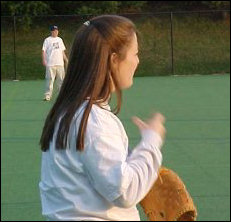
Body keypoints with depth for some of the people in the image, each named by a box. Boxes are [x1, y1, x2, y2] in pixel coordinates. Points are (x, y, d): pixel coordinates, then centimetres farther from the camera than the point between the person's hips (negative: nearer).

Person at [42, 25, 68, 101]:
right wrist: (43, 60, -14)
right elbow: (43, 51, -4)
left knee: (61, 79, 7)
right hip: (50, 64, -5)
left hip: (60, 63, 5)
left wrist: (66, 59, 16)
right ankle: (48, 95, -6)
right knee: (49, 80, -7)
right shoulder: (47, 40, 0)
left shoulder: (60, 39, 16)